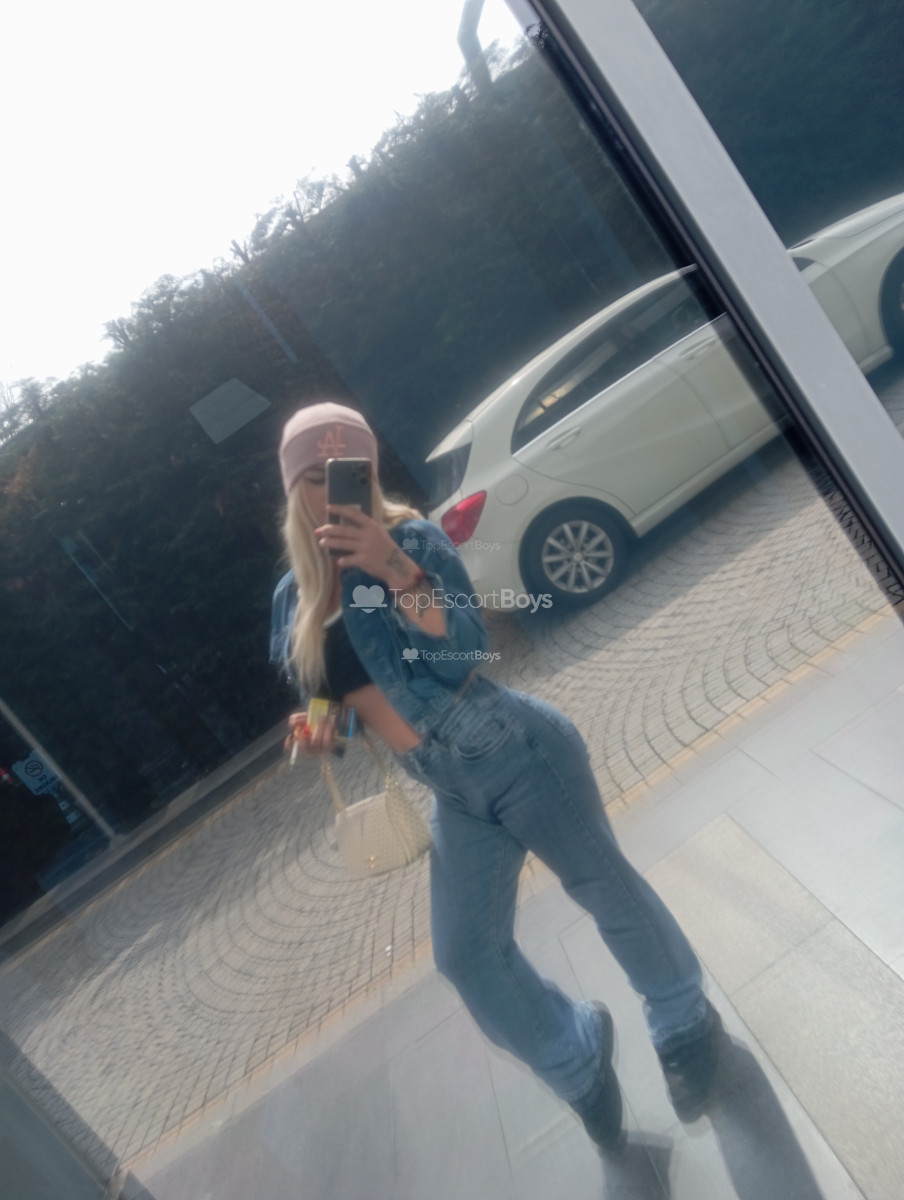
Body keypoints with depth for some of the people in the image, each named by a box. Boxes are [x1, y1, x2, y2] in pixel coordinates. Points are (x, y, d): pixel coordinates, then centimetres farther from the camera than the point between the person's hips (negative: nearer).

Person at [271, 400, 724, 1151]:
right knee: (465, 953, 10)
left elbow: (466, 651, -25)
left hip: (518, 752, -6)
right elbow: (325, 700, 16)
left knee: (601, 883, 10)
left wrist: (396, 569, -35)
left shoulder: (409, 538, -13)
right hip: (453, 793, 7)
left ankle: (686, 1021, 39)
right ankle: (579, 1060, 38)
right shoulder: (293, 598, 5)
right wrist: (316, 732, -5)